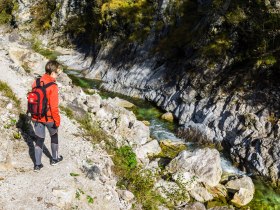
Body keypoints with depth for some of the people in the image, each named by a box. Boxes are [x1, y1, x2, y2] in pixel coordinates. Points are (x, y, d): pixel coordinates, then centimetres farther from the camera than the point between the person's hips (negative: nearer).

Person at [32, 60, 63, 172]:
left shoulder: (36, 82, -3)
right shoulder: (53, 87, -23)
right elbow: (54, 107, -22)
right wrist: (57, 120, -10)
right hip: (49, 118, -4)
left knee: (39, 140, 15)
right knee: (54, 136, 21)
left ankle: (37, 164, 19)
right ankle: (54, 158, 36)